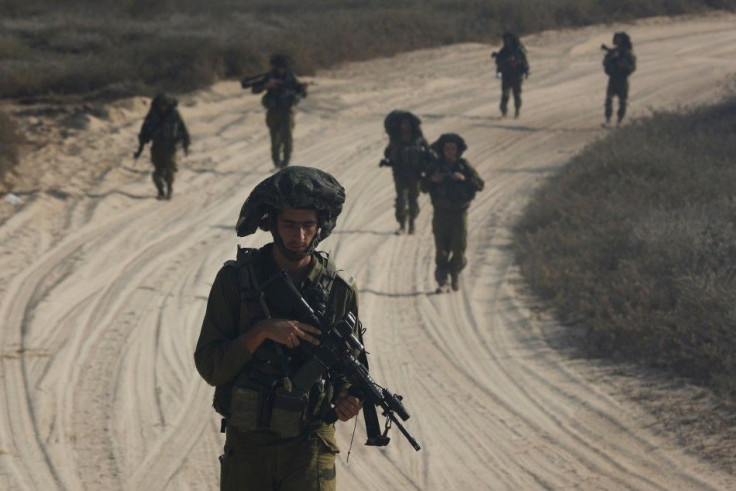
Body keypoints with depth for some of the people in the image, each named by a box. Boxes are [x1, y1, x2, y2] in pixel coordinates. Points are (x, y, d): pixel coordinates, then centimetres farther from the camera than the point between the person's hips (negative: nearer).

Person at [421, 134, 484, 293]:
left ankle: (455, 273, 24)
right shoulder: (436, 166, 1)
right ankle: (442, 282, 3)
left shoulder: (464, 166, -1)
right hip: (441, 213, 0)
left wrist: (464, 179, -20)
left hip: (459, 213, 0)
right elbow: (424, 187, 7)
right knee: (441, 249, -3)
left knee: (459, 247, -2)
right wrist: (432, 180, -13)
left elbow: (479, 185, -5)